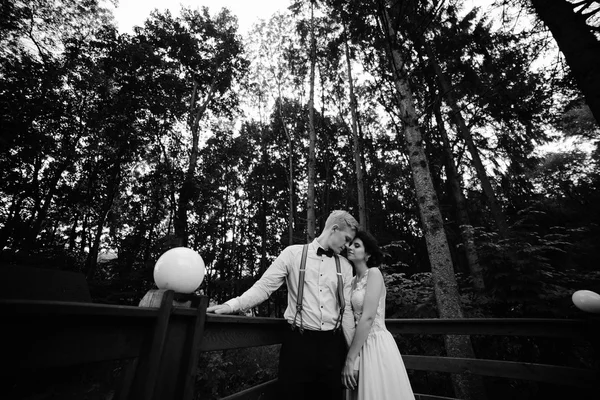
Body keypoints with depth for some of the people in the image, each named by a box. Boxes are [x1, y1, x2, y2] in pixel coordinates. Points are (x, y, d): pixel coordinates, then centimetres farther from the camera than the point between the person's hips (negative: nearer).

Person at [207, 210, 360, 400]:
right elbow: (264, 286, -7)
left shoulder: (345, 266, 5)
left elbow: (347, 310, 7)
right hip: (298, 342, -3)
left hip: (332, 345, 4)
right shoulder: (293, 253, -5)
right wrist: (232, 304, -20)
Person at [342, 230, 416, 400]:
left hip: (376, 344, -7)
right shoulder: (353, 281, 9)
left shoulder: (374, 273, -12)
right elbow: (353, 317, 9)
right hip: (361, 344, 7)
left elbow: (368, 318, -20)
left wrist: (350, 359, -18)